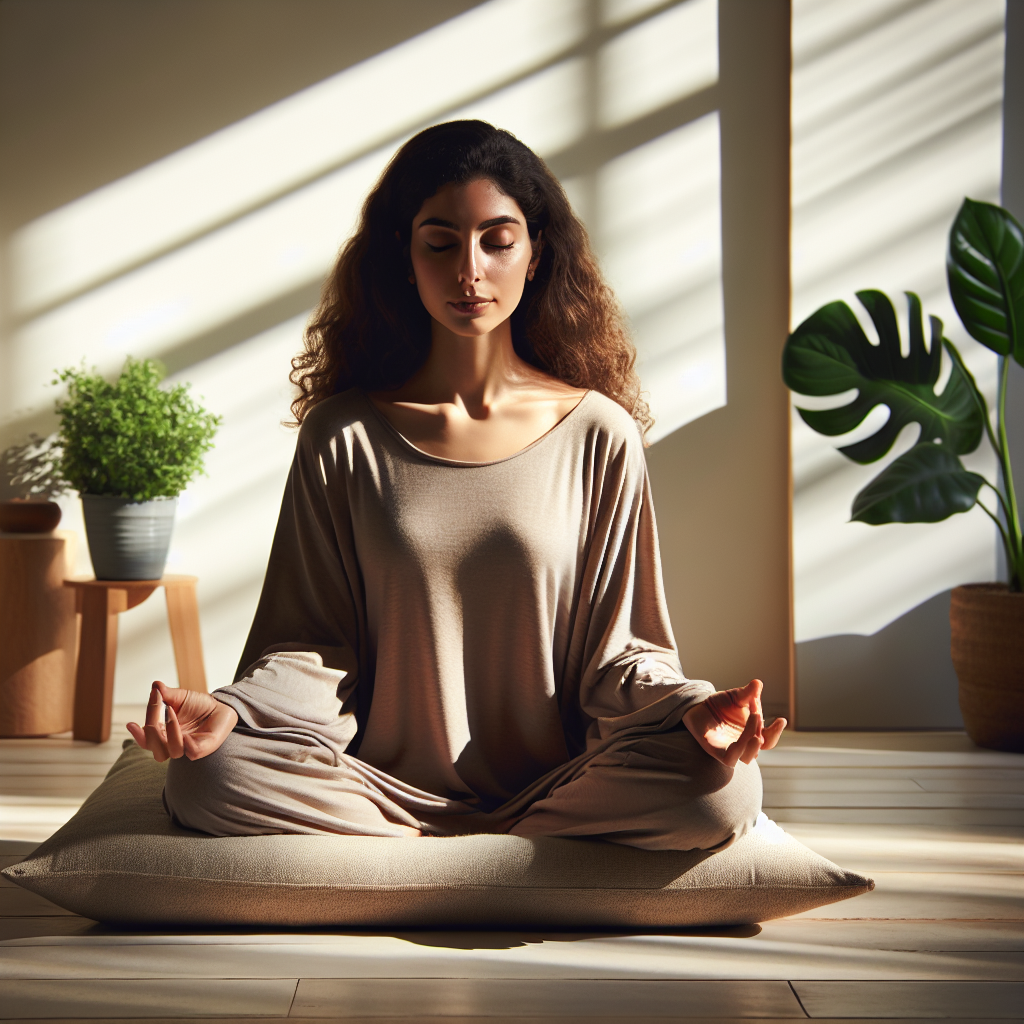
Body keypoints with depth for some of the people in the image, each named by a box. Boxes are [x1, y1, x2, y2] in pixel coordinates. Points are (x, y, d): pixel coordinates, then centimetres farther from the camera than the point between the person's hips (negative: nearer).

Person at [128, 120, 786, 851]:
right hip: (380, 778, 0)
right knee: (207, 779, -28)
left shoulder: (598, 434, 2)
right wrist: (230, 710, -18)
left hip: (559, 781, 0)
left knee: (723, 792, -29)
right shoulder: (344, 435, 3)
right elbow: (313, 644, 3)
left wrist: (690, 708, -18)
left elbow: (615, 647, 4)